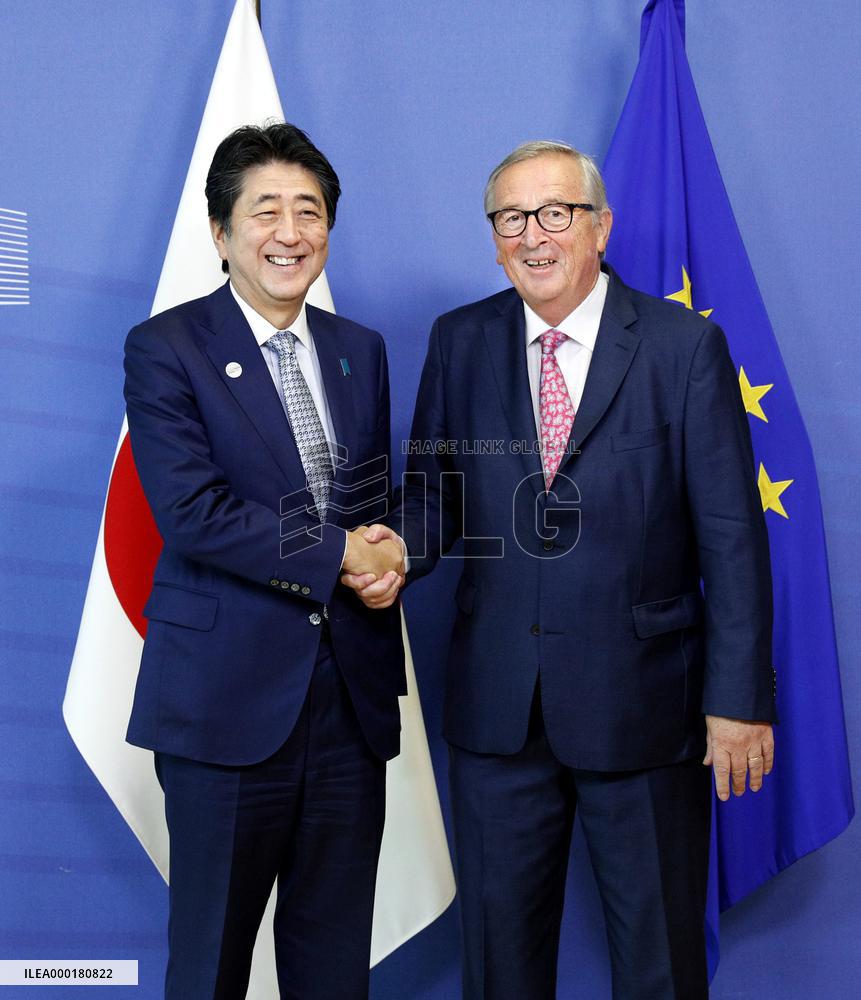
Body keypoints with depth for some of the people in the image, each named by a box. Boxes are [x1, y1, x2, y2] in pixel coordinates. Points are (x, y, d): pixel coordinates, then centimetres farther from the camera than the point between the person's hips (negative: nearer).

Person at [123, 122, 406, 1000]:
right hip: (231, 693, -5)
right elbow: (192, 511, -16)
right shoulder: (164, 349, -5)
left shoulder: (361, 351, 12)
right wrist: (337, 555, -15)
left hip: (352, 692, 5)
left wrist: (391, 552, -5)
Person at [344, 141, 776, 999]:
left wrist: (739, 699, -9)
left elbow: (731, 534, -7)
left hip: (643, 702, -2)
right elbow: (433, 486, 9)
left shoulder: (685, 345, -5)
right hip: (497, 699, 3)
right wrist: (400, 550, -15)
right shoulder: (459, 342, 4)